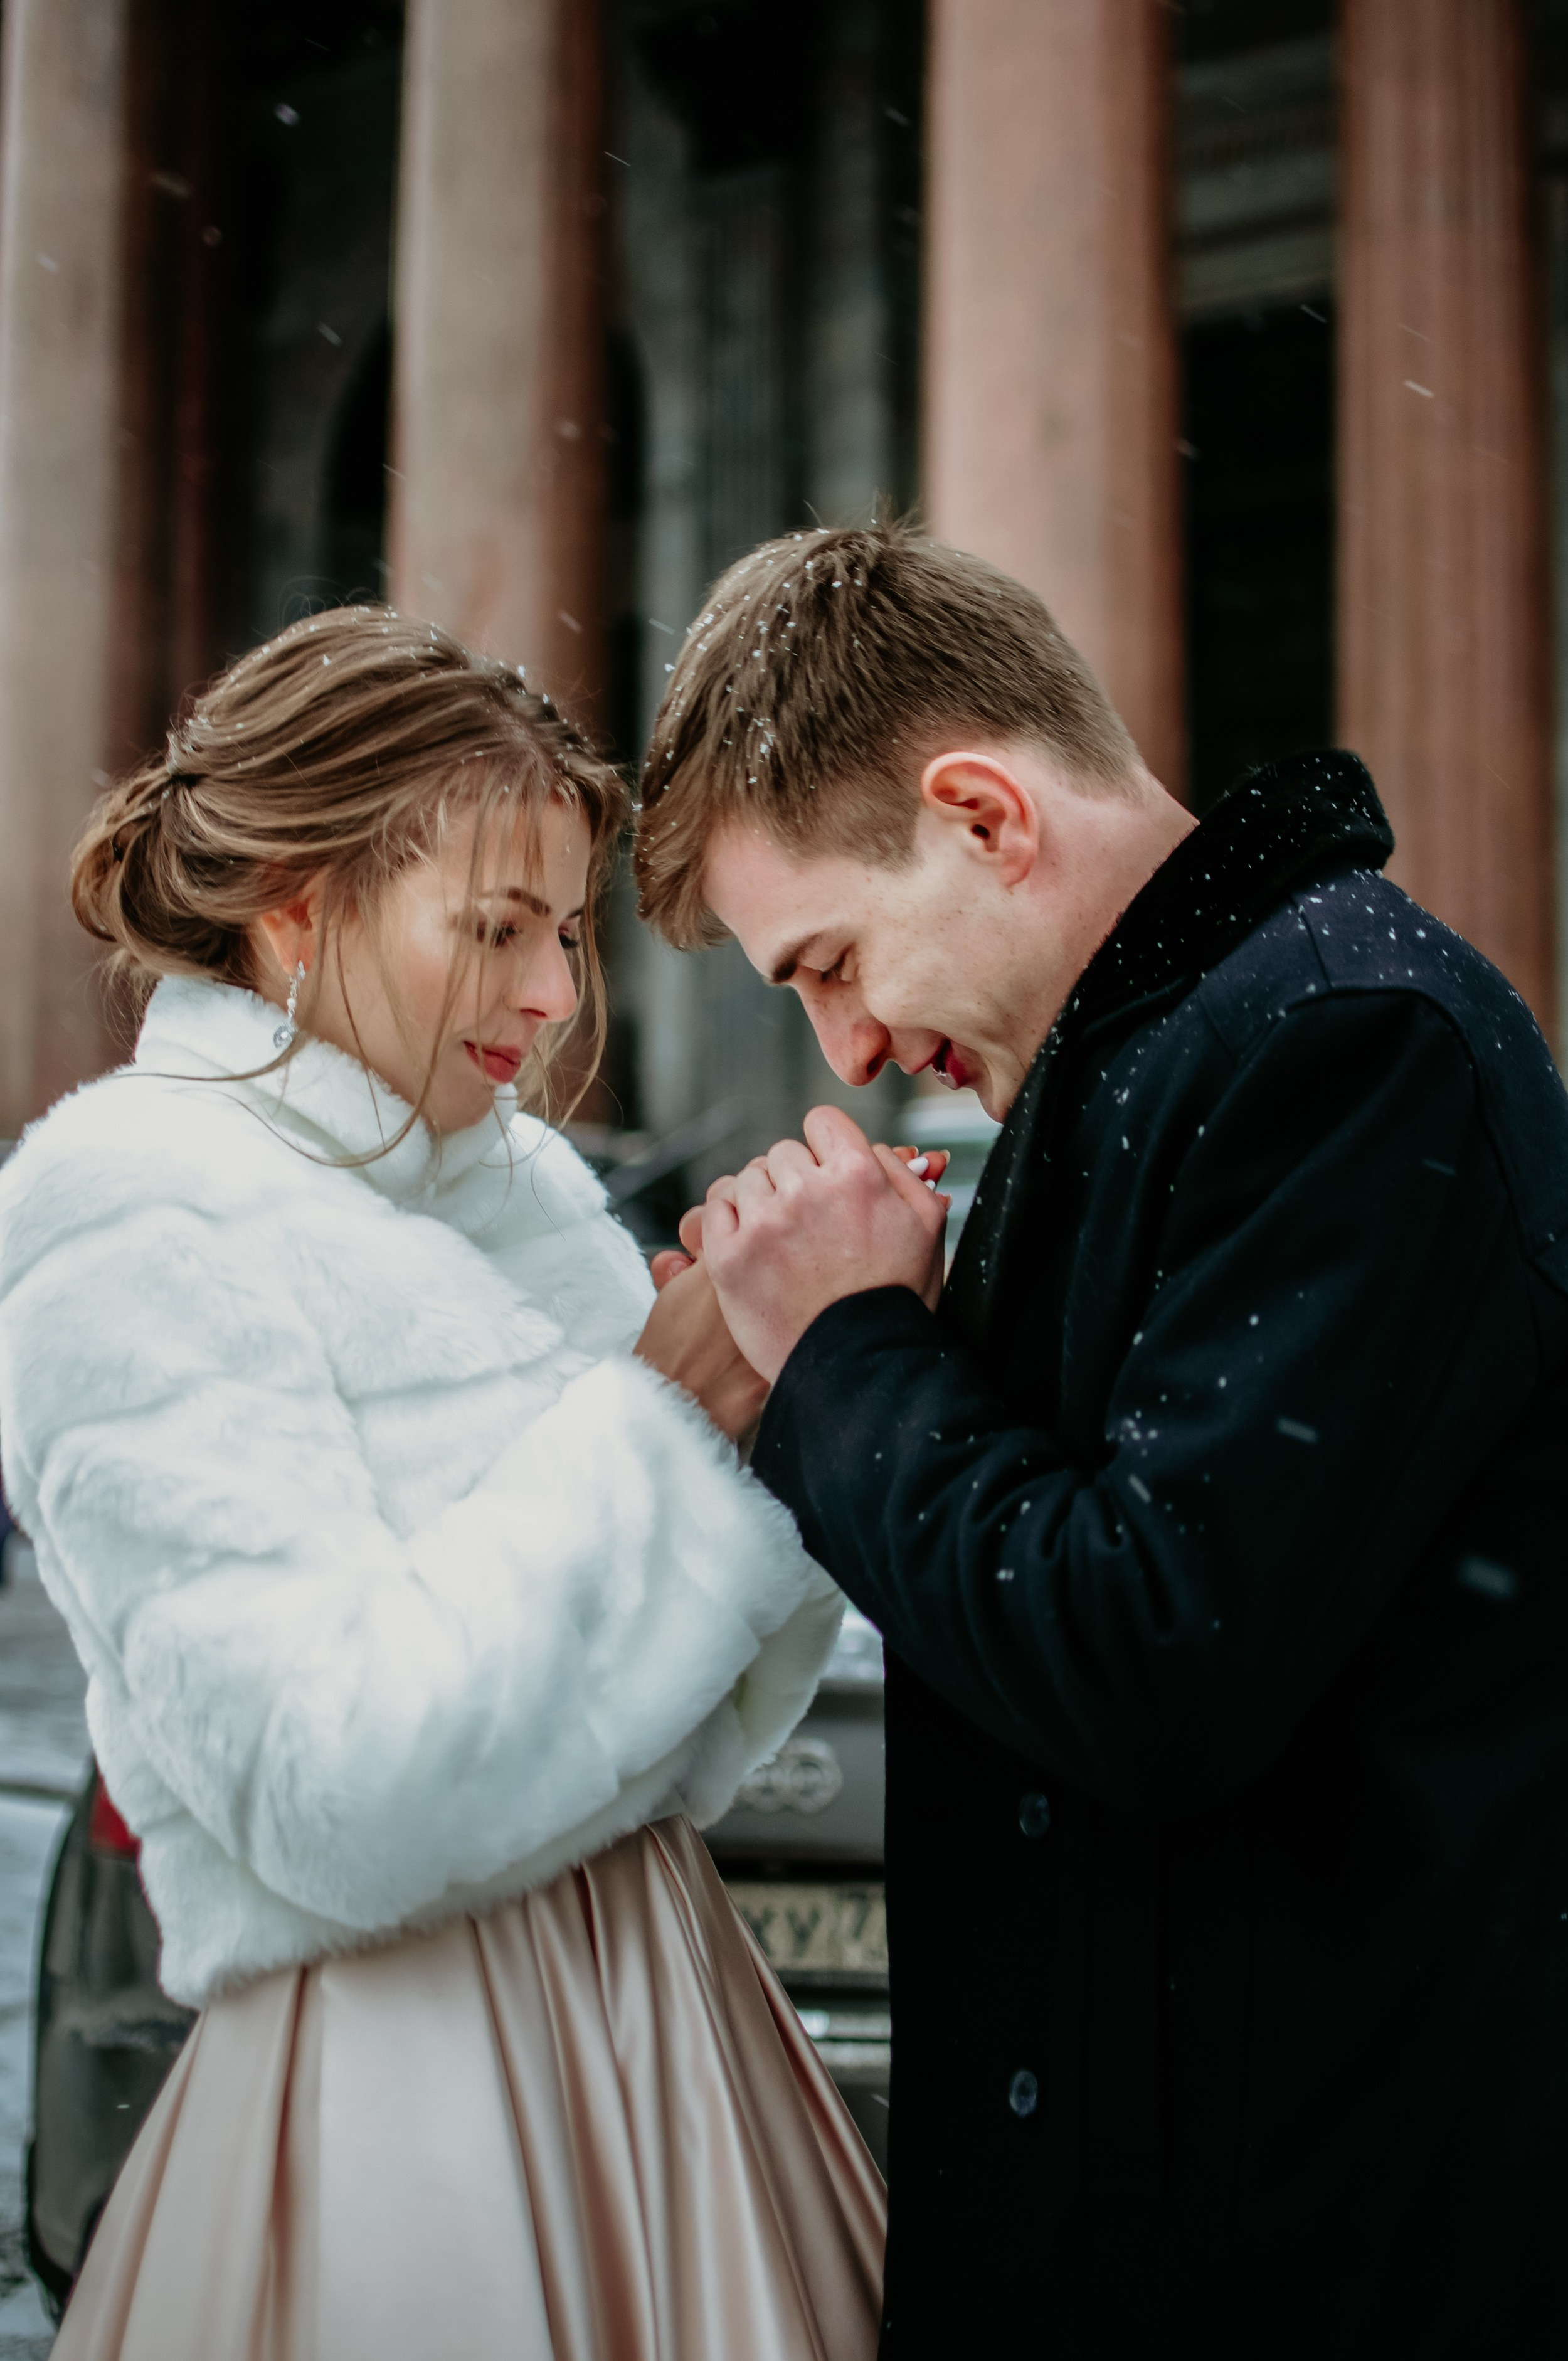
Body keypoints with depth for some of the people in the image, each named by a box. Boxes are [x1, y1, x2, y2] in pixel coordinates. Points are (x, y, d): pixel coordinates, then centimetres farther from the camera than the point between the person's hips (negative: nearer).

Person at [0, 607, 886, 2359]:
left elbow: (679, 1742, 7)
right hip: (401, 2080, -7)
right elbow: (350, 1804, -23)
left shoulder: (516, 1177, 7)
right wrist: (665, 1412, -17)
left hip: (661, 2009, 7)